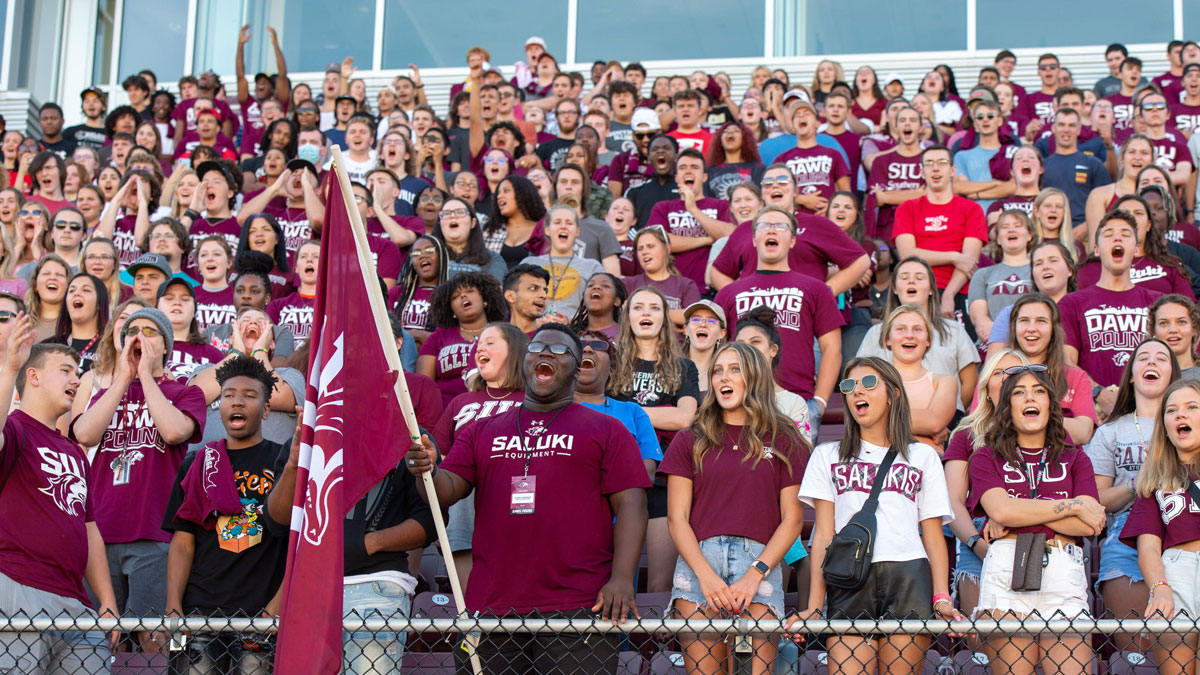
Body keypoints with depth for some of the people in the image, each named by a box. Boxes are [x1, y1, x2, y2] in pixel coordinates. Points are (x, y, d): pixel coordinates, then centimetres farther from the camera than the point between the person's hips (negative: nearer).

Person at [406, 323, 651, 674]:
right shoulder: (482, 431, 19)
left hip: (577, 607, -2)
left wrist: (622, 578, -11)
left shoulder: (607, 430, 11)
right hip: (491, 608, 3)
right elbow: (448, 489, 9)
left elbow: (630, 504, 2)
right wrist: (426, 469, -15)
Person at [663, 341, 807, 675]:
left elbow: (792, 519, 7)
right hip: (699, 560, 1)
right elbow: (677, 517, 8)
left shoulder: (783, 441, 12)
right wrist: (706, 575, -8)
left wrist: (755, 574, -7)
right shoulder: (690, 441, 15)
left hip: (761, 561, -1)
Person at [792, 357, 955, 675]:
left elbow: (933, 535, 12)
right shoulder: (827, 455, 20)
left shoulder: (923, 456, 19)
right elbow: (823, 534, 11)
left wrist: (942, 598, -4)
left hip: (908, 580, 0)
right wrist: (815, 605, -1)